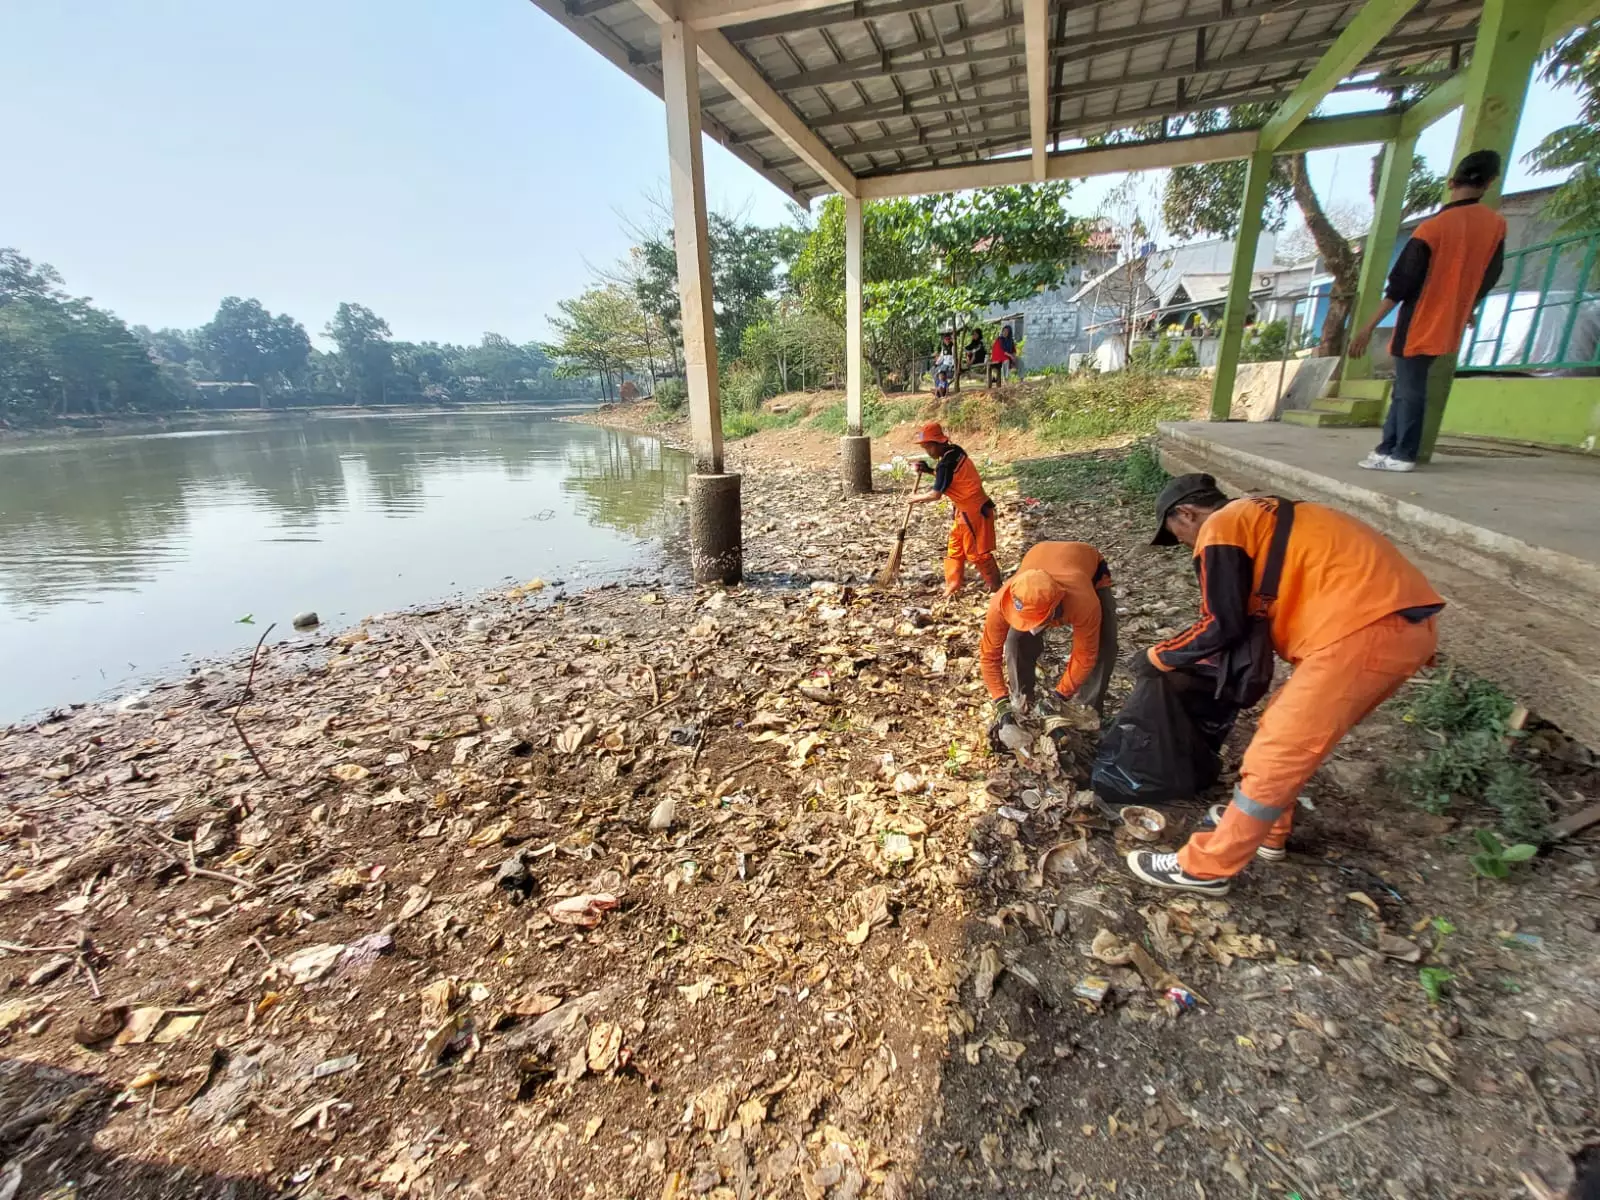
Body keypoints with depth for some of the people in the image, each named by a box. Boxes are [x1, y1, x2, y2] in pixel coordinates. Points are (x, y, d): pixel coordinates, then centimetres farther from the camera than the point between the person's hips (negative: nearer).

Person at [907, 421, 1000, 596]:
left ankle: (994, 585, 18)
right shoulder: (954, 451, 2)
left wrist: (917, 498, -4)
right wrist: (929, 471, 4)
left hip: (974, 510, -10)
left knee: (976, 551, 4)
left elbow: (936, 495, -21)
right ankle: (953, 585, 21)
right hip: (966, 509, 10)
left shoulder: (946, 463, -25)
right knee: (955, 547, 15)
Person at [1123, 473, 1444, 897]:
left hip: (1368, 627, -10)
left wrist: (1157, 657, 10)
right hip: (1401, 618, 10)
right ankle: (1262, 828, 38)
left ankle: (1204, 867, 8)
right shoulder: (1257, 516, 25)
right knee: (1288, 730, 22)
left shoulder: (1220, 527, -3)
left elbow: (1221, 626, -3)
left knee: (1276, 754, -3)